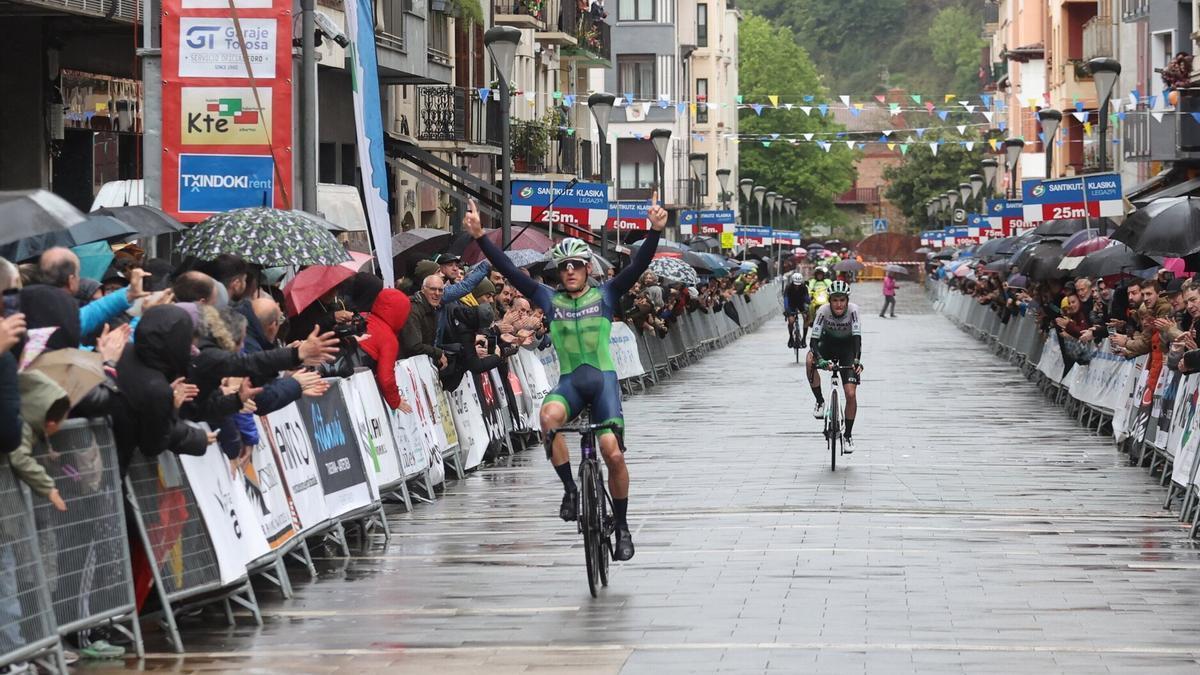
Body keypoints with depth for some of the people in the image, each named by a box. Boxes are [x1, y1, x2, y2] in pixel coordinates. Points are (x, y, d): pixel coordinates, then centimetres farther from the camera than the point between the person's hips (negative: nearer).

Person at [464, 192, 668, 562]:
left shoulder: (605, 295, 4)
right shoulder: (550, 299, 7)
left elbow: (638, 266, -7)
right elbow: (509, 270, 2)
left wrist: (655, 231, -22)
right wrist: (480, 236, -6)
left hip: (603, 378, -1)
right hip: (569, 380, 1)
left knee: (613, 454, -11)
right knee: (549, 415, -33)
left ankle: (622, 528, 7)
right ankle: (570, 488, -17)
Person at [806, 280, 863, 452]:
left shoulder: (853, 310, -27)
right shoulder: (823, 311, -26)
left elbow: (857, 337, -32)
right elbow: (814, 339, -30)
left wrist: (857, 360, -48)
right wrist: (819, 359, -49)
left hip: (847, 347, 0)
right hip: (828, 344, 0)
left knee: (851, 394, -10)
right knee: (810, 361, -35)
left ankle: (848, 435, 8)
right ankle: (820, 401, -15)